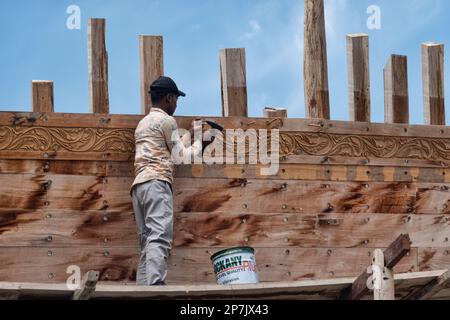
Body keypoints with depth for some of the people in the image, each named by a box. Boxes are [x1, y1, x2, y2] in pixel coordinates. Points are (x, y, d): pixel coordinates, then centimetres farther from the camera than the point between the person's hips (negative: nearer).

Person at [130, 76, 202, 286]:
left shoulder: (143, 123, 30)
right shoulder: (166, 121, 3)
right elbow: (182, 156, 5)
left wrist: (190, 132, 43)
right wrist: (199, 142, 22)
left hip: (138, 185, 9)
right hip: (157, 183, -9)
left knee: (148, 244, 2)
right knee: (160, 239, -22)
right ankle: (155, 287, -38)